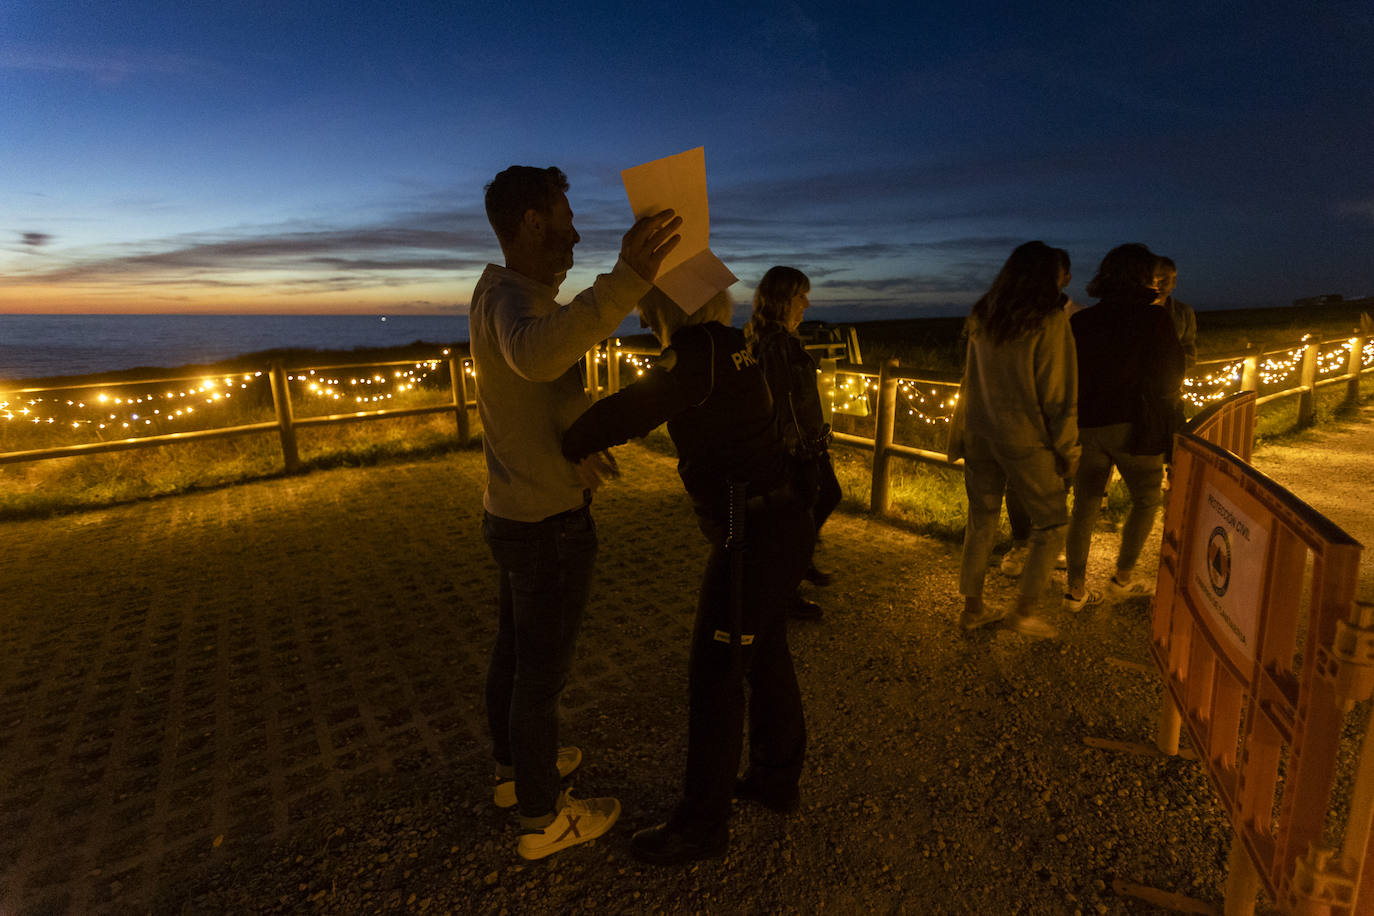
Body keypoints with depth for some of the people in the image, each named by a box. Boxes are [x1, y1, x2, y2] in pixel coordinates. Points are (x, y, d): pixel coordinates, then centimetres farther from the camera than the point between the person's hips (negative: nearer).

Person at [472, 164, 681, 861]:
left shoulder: (498, 290, 10)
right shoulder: (512, 298, -22)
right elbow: (538, 354, -48)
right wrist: (624, 281, -56)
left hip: (513, 513, 10)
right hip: (548, 524, -10)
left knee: (513, 650, 22)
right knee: (542, 670, 6)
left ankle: (514, 769, 44)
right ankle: (543, 819, 27)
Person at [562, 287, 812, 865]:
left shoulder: (699, 351, -18)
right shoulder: (732, 344, 9)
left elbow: (626, 414, -22)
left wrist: (563, 446, -8)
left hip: (751, 536, -9)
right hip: (777, 520, 9)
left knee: (715, 676, 5)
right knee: (765, 656, 23)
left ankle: (702, 825, 24)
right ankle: (778, 779, 44)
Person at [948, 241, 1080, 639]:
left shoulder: (982, 317, 5)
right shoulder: (1049, 321, -11)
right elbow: (1057, 394, -9)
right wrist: (1067, 450, 0)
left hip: (978, 434, 6)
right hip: (1023, 438, -6)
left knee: (981, 522, 14)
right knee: (1051, 524, 11)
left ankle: (973, 608, 24)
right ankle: (1023, 610, 13)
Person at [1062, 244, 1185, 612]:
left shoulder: (1081, 320, 6)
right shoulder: (1155, 318, -6)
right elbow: (1169, 378, -7)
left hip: (1087, 426, 4)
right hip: (1134, 426, -4)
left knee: (1084, 507, 9)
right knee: (1146, 499, 17)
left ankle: (1076, 589, 11)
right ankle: (1122, 578, 20)